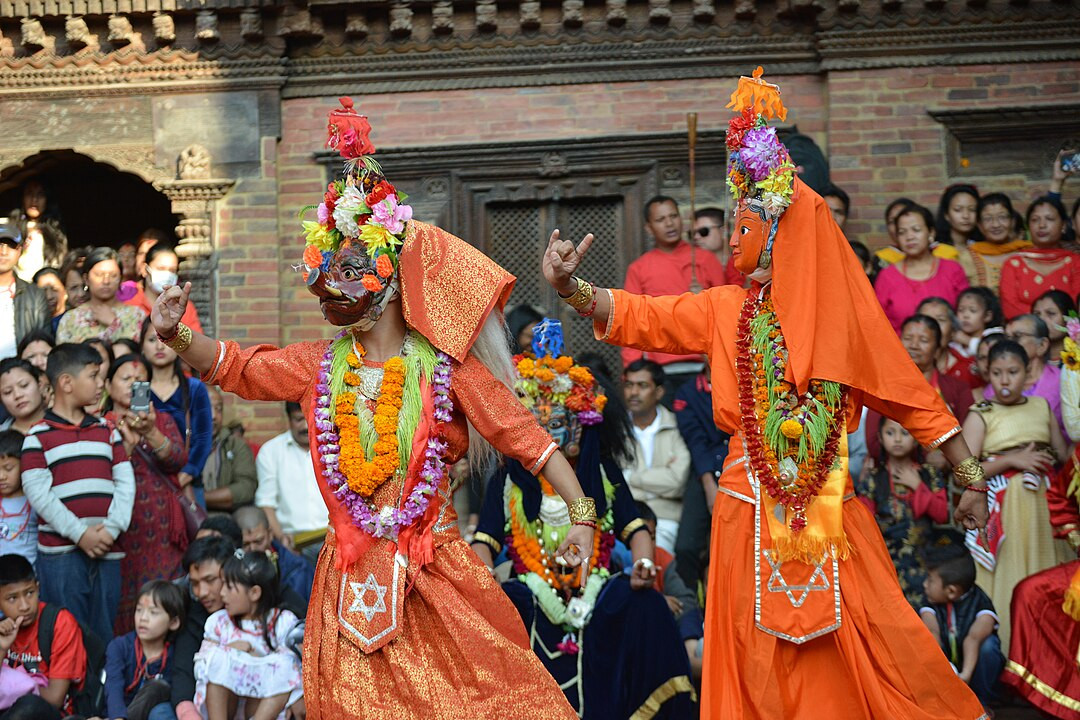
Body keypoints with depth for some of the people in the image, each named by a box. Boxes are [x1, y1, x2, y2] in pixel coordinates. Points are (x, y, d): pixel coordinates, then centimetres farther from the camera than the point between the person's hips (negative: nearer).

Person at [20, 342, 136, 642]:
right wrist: (80, 533, -13)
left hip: (107, 549, 4)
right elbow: (37, 491, -8)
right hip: (61, 551, -4)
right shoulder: (39, 435, 1)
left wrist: (112, 528, -7)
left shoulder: (107, 431, 16)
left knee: (103, 634, 7)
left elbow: (125, 482, 8)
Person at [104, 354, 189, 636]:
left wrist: (151, 432, -19)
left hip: (162, 527, 2)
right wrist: (127, 441, -18)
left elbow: (177, 460, -3)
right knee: (125, 602, -5)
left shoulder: (162, 420, 15)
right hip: (121, 528, -2)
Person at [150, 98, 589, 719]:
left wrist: (580, 511, -15)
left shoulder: (443, 369, -7)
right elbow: (237, 368, 14)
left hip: (436, 574, -4)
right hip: (351, 581, 4)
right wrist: (178, 335, -4)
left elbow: (525, 435, -8)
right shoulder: (322, 366, 6)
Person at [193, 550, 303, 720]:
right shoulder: (219, 622, 3)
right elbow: (201, 669, -3)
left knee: (285, 662, -26)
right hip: (221, 701, 1)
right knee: (217, 657, -22)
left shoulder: (283, 622, -4)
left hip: (266, 703, -1)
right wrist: (229, 650, -17)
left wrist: (254, 655, -21)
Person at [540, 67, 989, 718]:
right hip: (751, 512, 2)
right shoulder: (726, 310, 5)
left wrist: (971, 477, 4)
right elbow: (640, 317, -1)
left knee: (876, 661, -4)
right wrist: (571, 288, -17)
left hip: (831, 512, -2)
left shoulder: (845, 315, 0)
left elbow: (913, 397, 3)